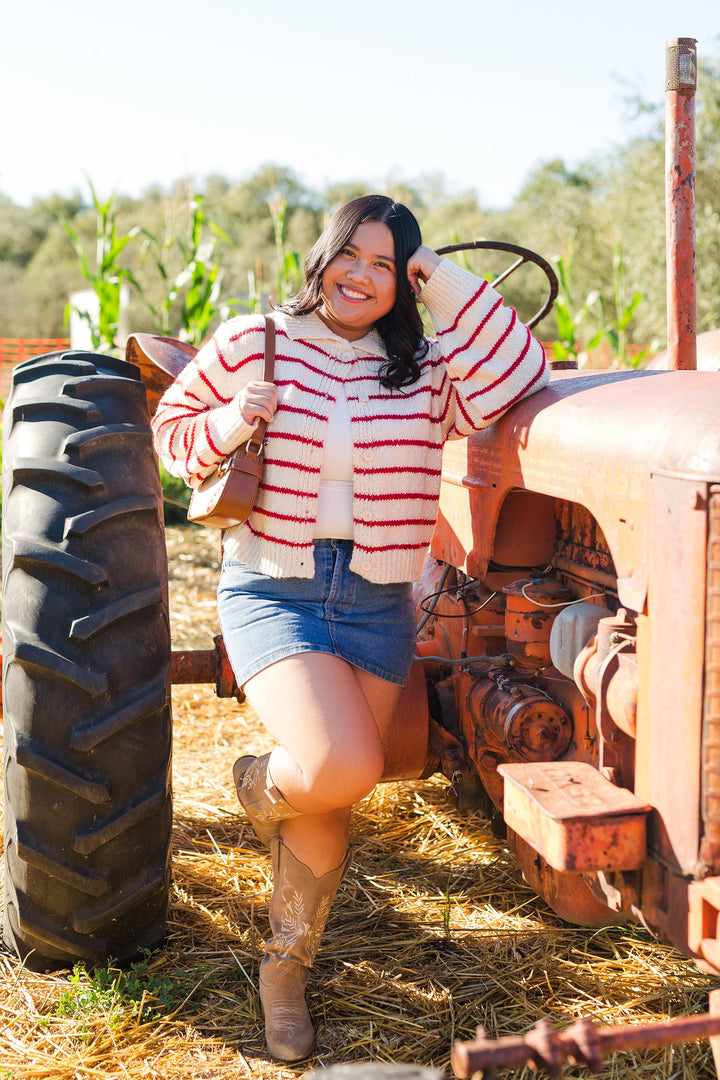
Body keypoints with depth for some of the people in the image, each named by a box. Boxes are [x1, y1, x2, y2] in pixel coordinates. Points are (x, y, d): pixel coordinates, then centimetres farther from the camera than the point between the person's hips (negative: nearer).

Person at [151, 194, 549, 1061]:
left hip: (377, 604, 3)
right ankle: (258, 784, 13)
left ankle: (286, 968, 30)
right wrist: (228, 424, -13)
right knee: (344, 768, -24)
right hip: (271, 591, -3)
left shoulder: (425, 371, 3)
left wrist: (452, 290, -14)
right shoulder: (246, 344, -1)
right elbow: (172, 429, 8)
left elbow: (515, 384, -12)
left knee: (329, 803, 8)